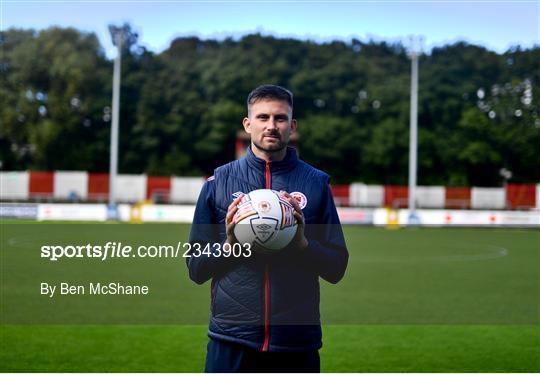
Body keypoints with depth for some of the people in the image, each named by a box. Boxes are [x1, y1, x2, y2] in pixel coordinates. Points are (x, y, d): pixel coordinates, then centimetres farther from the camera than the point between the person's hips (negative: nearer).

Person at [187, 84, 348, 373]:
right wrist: (229, 243, -12)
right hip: (230, 343, 0)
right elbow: (196, 268, 6)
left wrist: (303, 243, -13)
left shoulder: (317, 183, 4)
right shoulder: (218, 182, 4)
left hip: (298, 343, 0)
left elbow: (336, 268, 4)